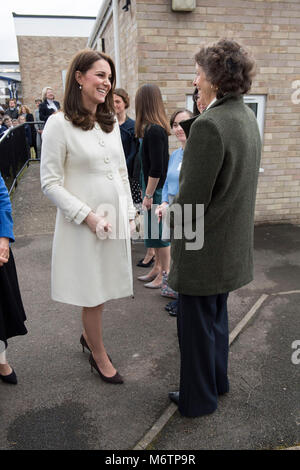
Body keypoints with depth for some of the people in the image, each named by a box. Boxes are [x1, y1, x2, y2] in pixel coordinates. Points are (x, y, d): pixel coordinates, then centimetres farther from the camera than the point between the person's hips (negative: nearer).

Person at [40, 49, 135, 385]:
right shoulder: (59, 124, -9)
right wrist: (89, 216, -16)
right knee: (92, 293, 7)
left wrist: (128, 212, 9)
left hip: (115, 219, 6)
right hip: (83, 223, -6)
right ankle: (99, 357, 29)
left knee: (102, 287, 16)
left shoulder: (111, 123, 10)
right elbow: (50, 183, -11)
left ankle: (88, 336, 42)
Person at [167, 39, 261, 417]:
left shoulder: (209, 125, -24)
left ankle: (199, 398, 32)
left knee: (197, 322, 10)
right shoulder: (247, 117, 6)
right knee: (216, 314, 25)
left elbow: (192, 200, -24)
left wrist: (170, 214, -3)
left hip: (204, 247, -9)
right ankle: (217, 380, 46)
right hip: (232, 244, 9)